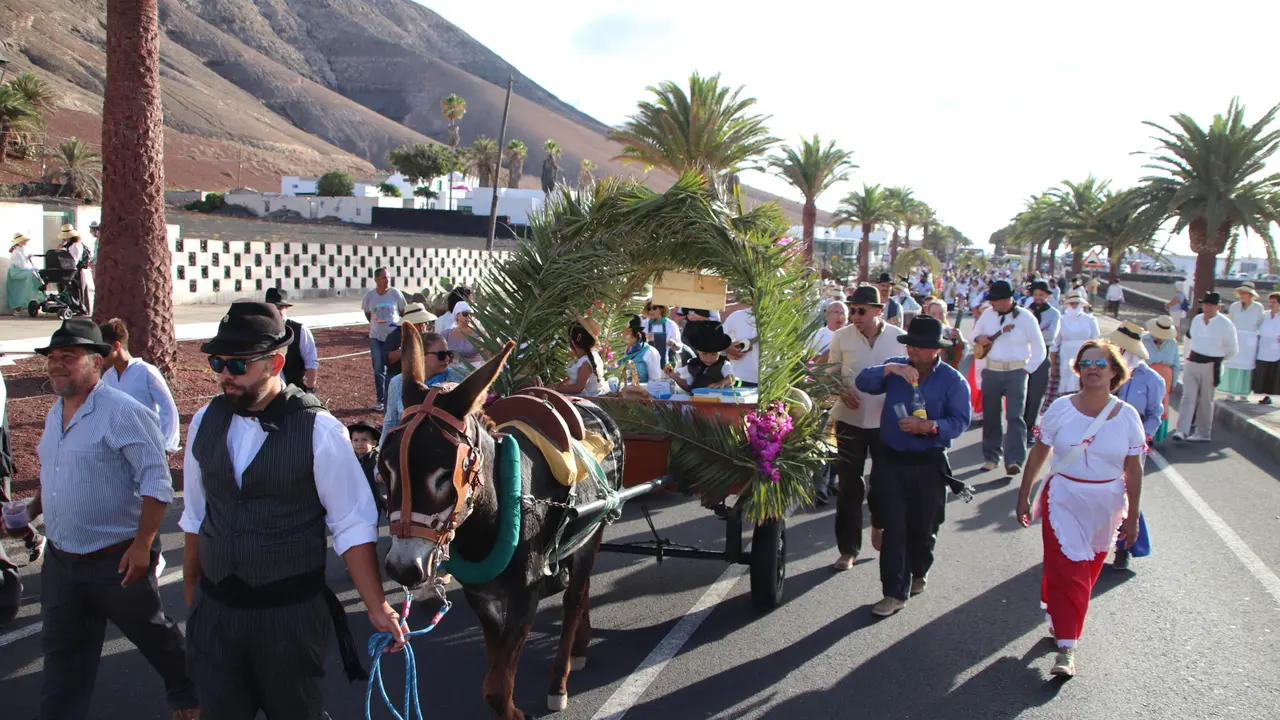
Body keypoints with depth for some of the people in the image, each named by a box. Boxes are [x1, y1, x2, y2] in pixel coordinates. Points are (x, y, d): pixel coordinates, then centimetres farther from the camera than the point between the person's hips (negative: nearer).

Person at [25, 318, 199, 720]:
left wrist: (143, 544, -24)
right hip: (60, 562, 7)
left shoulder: (122, 412, -18)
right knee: (62, 653, 15)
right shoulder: (54, 414, 8)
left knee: (154, 636, 14)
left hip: (117, 561, -7)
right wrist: (32, 508, 8)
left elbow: (156, 482, -20)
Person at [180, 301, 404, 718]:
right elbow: (195, 517, 9)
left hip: (291, 612, -3)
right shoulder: (205, 422, -1)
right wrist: (191, 592, 14)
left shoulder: (318, 430, -16)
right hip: (214, 610, 4)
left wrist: (377, 608, -15)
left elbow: (353, 526, -13)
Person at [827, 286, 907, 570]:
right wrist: (841, 390, -13)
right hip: (850, 419, 0)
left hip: (887, 420, 0)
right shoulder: (842, 337, -4)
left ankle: (878, 523, 45)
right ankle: (848, 549, 15)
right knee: (850, 486, 4)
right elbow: (831, 372, 7)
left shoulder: (899, 337, -5)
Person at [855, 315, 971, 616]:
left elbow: (960, 421, -11)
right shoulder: (896, 369, 4)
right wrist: (889, 369, -23)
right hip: (890, 461, 1)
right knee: (893, 528, -1)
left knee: (922, 527, 12)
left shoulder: (953, 380, -4)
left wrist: (929, 427, -26)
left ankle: (919, 571, 42)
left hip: (929, 465, -1)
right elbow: (864, 382, -7)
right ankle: (895, 592, 7)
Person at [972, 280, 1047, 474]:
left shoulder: (1025, 318, -6)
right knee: (990, 416, 9)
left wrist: (1026, 369, -6)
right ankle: (991, 457, 20)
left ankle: (1014, 460, -13)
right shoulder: (988, 314, 3)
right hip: (991, 371, 4)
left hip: (1016, 373, -4)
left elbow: (1039, 350, 0)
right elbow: (975, 335, 19)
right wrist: (979, 339, -4)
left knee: (1015, 416, -10)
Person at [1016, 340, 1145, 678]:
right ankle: (1065, 647, -1)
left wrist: (1132, 517, 2)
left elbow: (1133, 470, 1)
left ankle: (1060, 621, 33)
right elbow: (1038, 454, 0)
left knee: (1086, 573, 12)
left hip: (1105, 507, 2)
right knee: (1066, 569, -6)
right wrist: (1023, 496, 3)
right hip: (1063, 501, -2)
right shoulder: (1061, 408, -6)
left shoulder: (1127, 416, -4)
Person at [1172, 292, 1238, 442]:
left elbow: (1233, 350, -1)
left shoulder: (1225, 325, -11)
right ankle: (1182, 431, -10)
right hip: (1192, 363, 4)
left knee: (1205, 401, 7)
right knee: (1188, 396, -5)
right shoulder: (1196, 319, 5)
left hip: (1211, 366, -4)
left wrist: (1217, 360, 8)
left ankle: (1203, 434, 18)